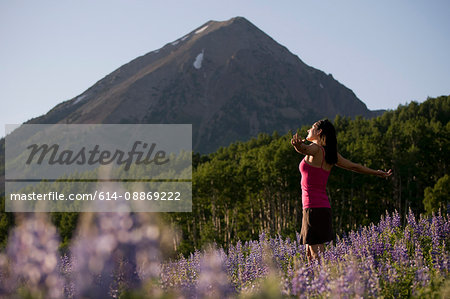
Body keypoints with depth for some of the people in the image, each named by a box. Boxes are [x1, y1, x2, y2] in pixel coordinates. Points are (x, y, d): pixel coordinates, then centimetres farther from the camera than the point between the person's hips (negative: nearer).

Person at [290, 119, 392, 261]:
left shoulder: (315, 149, -9)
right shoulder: (331, 155, 13)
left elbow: (304, 149, -33)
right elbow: (354, 166, 21)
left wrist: (298, 144, -56)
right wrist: (378, 173, 35)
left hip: (313, 208, -8)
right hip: (324, 206, 8)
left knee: (316, 254, -10)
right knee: (310, 252, 13)